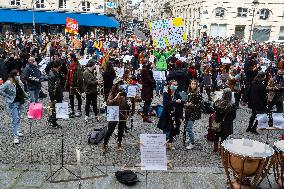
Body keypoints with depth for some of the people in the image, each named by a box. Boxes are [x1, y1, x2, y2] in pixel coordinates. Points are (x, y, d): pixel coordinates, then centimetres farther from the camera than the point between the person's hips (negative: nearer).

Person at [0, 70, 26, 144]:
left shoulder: (19, 82, 4)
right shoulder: (8, 83, -18)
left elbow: (22, 87, 26)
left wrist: (23, 95, 14)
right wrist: (7, 96, -16)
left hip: (20, 102, 8)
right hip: (13, 103, -8)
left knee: (18, 118, 18)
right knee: (15, 119, -10)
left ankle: (17, 132, 33)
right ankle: (15, 137, -6)